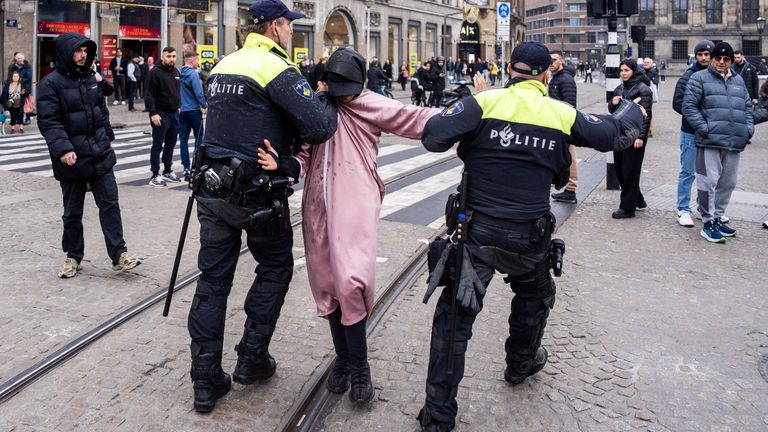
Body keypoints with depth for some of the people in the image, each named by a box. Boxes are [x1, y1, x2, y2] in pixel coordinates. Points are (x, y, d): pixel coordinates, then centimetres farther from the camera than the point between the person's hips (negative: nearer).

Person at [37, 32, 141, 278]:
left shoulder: (92, 77, 9)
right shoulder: (51, 83, -9)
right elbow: (48, 121, -17)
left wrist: (107, 138, 19)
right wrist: (62, 148, -29)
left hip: (101, 156, 4)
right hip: (72, 159, -4)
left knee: (110, 205, 1)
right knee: (72, 212, 9)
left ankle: (118, 255, 4)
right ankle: (73, 256, 23)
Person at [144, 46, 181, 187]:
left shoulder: (176, 71, 13)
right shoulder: (155, 72, -11)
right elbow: (149, 95, -15)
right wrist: (153, 113, -21)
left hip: (174, 113, 8)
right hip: (160, 114, -8)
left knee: (171, 144, 15)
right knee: (158, 145, -4)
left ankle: (167, 171, 27)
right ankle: (155, 176, -1)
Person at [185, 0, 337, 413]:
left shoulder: (223, 65, 12)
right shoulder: (276, 68, -12)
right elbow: (318, 129, -19)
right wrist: (325, 98, 2)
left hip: (213, 188, 6)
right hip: (258, 194, -6)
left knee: (213, 279, 8)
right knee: (275, 268, 16)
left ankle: (205, 381, 12)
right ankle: (252, 359, 19)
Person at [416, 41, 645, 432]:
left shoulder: (484, 102, -7)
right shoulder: (563, 115, 0)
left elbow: (434, 136, -17)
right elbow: (617, 134, 11)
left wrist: (456, 118, 5)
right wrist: (632, 109, 33)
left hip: (476, 233, -2)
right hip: (529, 237, 2)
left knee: (455, 315, 4)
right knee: (535, 296, 31)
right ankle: (521, 363, 52)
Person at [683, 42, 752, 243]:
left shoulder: (738, 81, 20)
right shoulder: (700, 78, 2)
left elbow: (747, 107, 24)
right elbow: (688, 106, -5)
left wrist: (749, 129, 9)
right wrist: (704, 128, -13)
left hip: (735, 143, 6)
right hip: (710, 142, -6)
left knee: (727, 183, 11)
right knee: (709, 182, -7)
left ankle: (717, 218, 24)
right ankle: (708, 223, 1)